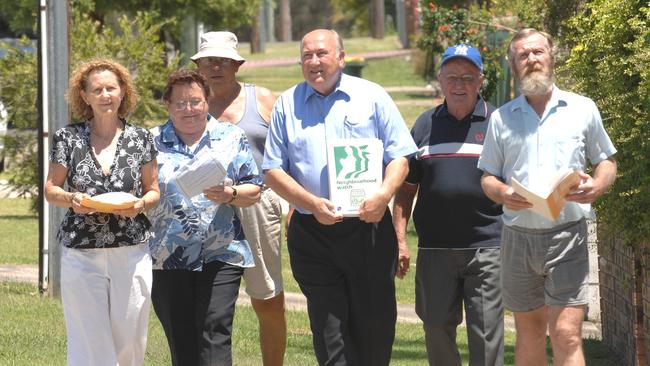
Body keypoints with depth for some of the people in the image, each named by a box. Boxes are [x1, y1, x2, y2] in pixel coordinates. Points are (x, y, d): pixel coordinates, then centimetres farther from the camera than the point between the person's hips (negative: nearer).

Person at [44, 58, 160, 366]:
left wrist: (141, 204, -11)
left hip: (132, 252, 1)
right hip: (81, 253, -1)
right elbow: (50, 190, 7)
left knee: (130, 340, 2)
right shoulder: (68, 139, 3)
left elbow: (154, 190, 10)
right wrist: (71, 199, -14)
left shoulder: (141, 139, 5)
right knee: (89, 341, -2)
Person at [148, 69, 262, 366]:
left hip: (221, 255, -1)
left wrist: (229, 194, -13)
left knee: (215, 332, -12)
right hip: (167, 260, 1)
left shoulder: (231, 138, 8)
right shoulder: (151, 142, 10)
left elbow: (254, 191, 5)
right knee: (181, 341, 4)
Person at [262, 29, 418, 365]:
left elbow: (399, 156, 3)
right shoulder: (287, 105, 9)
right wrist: (312, 203, -11)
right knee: (329, 331, -3)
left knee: (376, 324, 3)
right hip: (312, 234, 1)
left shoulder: (372, 97, 6)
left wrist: (383, 195, -17)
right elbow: (273, 171, 6)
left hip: (368, 228, 0)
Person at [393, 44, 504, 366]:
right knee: (437, 327, 7)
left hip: (486, 247, -3)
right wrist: (399, 240, 6)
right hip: (435, 248, 3)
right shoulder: (426, 125, 11)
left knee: (486, 333, -4)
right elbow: (406, 186, 13)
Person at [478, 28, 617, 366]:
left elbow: (606, 160, 13)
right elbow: (487, 177, 13)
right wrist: (502, 193, -11)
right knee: (529, 333, 11)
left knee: (566, 334, -13)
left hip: (567, 234, -3)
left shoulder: (582, 109, 6)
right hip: (518, 235, 3)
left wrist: (598, 186, -10)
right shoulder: (502, 118, 10)